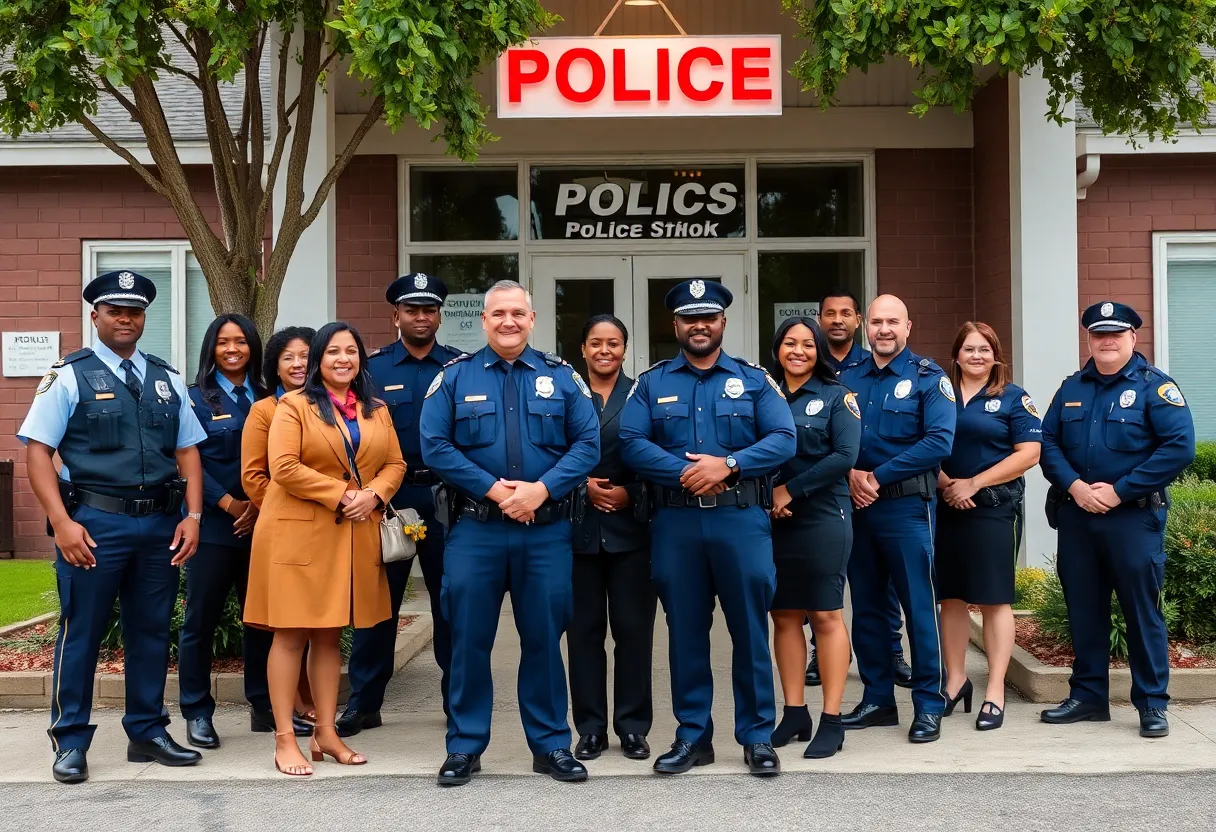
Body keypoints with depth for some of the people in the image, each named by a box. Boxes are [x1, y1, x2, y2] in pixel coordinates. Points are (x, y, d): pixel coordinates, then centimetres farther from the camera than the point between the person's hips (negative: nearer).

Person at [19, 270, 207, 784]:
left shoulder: (167, 380, 13)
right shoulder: (69, 376, 0)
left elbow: (187, 451, 13)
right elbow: (38, 451, -6)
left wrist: (193, 516, 1)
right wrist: (62, 522, -15)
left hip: (160, 524, 4)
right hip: (94, 523, -4)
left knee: (151, 631, 11)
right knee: (81, 633, 2)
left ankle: (148, 733, 24)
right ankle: (71, 742, 14)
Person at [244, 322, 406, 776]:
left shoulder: (377, 411, 14)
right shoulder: (294, 406, -3)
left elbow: (395, 463, 11)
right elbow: (284, 468, -13)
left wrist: (375, 494, -9)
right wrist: (340, 495, -14)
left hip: (353, 537, 5)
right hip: (298, 532, -5)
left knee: (329, 634, 12)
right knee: (291, 634, -2)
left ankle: (326, 732, 18)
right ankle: (284, 739, 3)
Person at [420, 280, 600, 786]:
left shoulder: (561, 378, 8)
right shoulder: (455, 377, 5)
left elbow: (587, 444, 1)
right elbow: (434, 446, -4)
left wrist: (541, 490, -13)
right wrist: (493, 488, -13)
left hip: (547, 531, 1)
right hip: (475, 530, -1)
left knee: (544, 638, 7)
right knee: (469, 639, 4)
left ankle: (551, 745, 19)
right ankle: (465, 747, 17)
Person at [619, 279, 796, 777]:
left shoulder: (754, 380, 8)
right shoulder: (651, 383, 10)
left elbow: (783, 439, -3)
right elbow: (631, 444, -2)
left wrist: (728, 464, -16)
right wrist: (684, 473, -15)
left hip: (741, 518, -1)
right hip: (675, 521, 1)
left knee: (750, 628, 2)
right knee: (685, 630, 7)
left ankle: (757, 737, 12)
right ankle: (692, 736, 18)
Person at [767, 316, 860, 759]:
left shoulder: (836, 396, 1)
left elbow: (845, 456, -10)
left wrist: (791, 489, -12)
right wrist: (768, 496, -10)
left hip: (823, 518, -4)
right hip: (773, 520, 4)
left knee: (826, 616, -1)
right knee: (785, 617, 7)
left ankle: (832, 721, 3)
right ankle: (794, 714, 15)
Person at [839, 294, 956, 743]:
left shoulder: (928, 378, -3)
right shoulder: (848, 378, 11)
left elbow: (939, 441, -15)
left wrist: (878, 476, -15)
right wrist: (851, 474, -11)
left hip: (907, 507, -5)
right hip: (856, 505, 5)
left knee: (919, 606, -2)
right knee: (865, 608, 11)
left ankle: (929, 705, 7)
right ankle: (878, 698, 22)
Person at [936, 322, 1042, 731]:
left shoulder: (1013, 398, 1)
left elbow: (1028, 453, -7)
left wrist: (973, 484, -12)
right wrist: (945, 483, -10)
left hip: (994, 509, -3)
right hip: (946, 508, 3)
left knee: (994, 599, -2)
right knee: (951, 597, 8)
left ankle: (995, 693, 4)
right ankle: (956, 681, 20)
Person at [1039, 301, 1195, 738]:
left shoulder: (1154, 386, -4)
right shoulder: (1072, 388, 12)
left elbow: (1180, 446, -14)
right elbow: (1047, 442, 8)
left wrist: (1118, 491, -16)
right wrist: (1075, 486, -10)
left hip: (1133, 517, -5)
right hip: (1076, 517, 5)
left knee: (1143, 609, 0)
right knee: (1083, 609, 10)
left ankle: (1152, 703, 10)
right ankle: (1088, 696, 21)